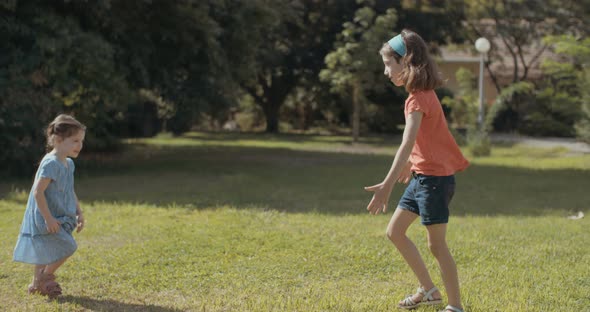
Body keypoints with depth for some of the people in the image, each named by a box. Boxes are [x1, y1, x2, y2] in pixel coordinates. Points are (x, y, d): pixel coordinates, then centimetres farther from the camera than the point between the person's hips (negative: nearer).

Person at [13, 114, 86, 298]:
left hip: (59, 218, 10)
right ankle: (44, 278, 5)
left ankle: (37, 284, 29)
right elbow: (38, 192, -25)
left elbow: (70, 192, 21)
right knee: (67, 247, -12)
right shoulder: (51, 163, -21)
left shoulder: (68, 164, 9)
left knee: (48, 254, 16)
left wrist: (79, 213, 15)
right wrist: (48, 218, -24)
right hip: (44, 220, -10)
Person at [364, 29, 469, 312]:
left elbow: (407, 143, -31)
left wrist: (387, 185, -38)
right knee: (395, 231, 13)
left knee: (436, 245, -3)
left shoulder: (418, 99, -19)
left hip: (434, 179, -10)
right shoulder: (423, 94, 10)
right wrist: (411, 164, 38)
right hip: (423, 176, 10)